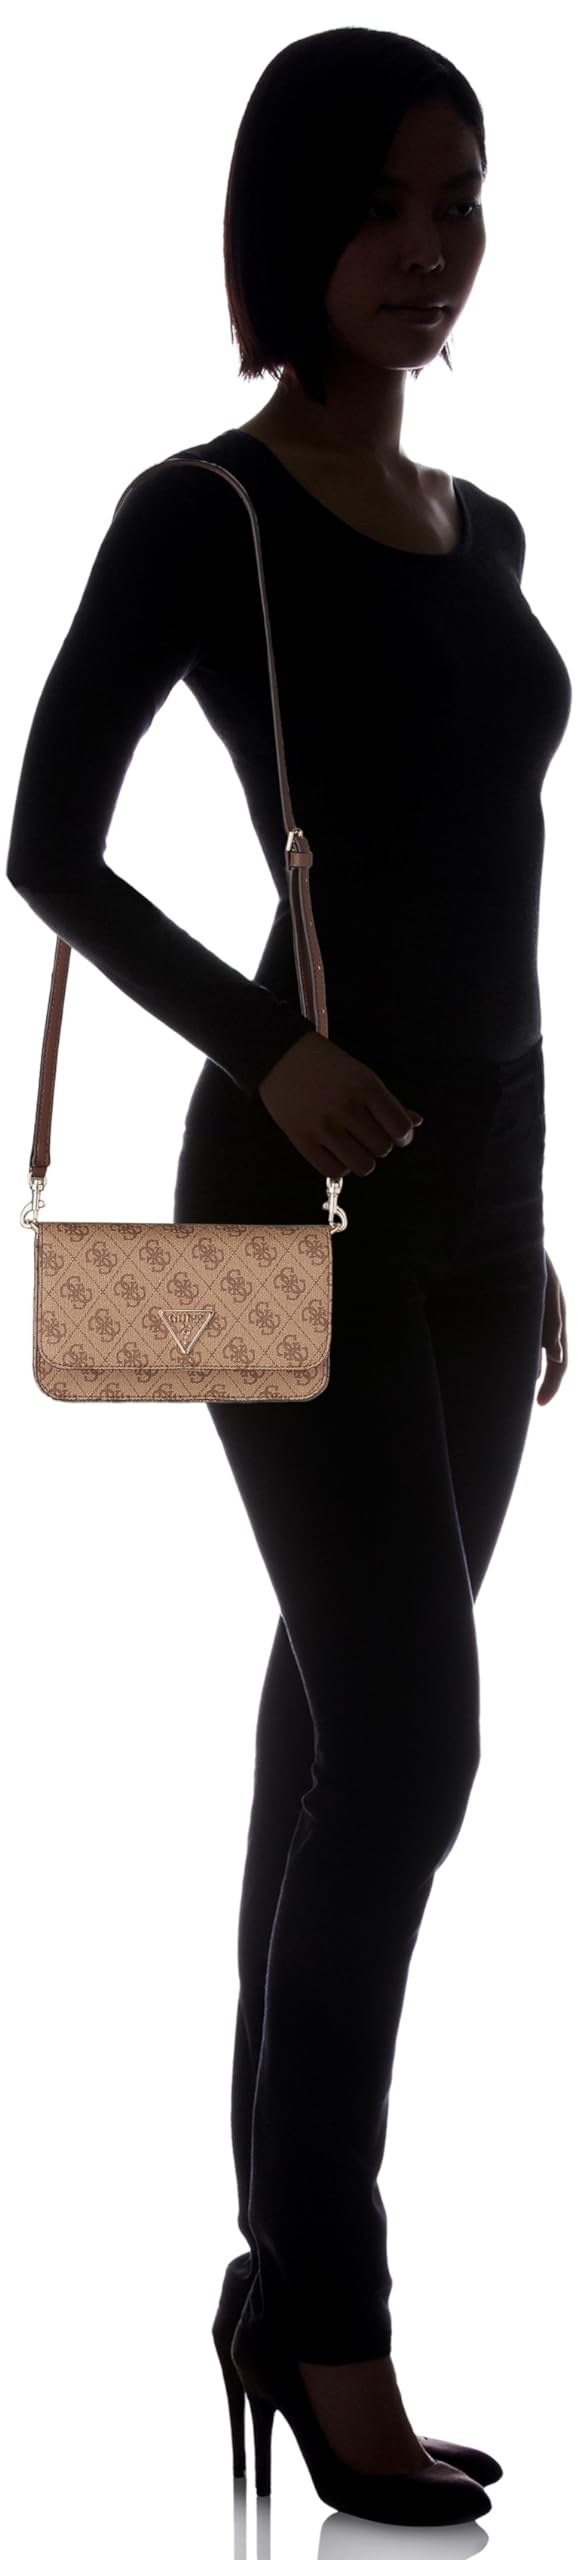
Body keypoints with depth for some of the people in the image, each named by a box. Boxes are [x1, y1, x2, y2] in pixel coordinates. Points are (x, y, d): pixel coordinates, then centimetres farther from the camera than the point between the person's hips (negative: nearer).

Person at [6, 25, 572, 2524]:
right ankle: (330, 2317, -2)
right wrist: (260, 1054, -17)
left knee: (353, 1721, 9)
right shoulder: (203, 515, -6)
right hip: (304, 1191, -7)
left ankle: (287, 2255, 16)